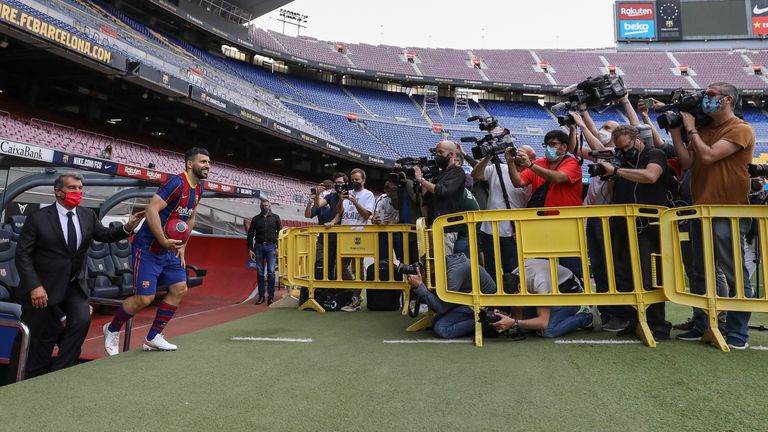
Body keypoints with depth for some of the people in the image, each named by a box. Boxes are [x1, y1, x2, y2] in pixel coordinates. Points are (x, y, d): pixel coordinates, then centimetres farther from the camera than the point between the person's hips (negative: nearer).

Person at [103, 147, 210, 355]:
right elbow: (152, 209, -26)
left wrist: (182, 246, 13)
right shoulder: (176, 182, -20)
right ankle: (112, 329, 20)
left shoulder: (198, 188, 8)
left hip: (171, 249, 9)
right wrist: (164, 241, -28)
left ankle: (153, 338, 18)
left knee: (180, 289, 6)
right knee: (144, 298, -8)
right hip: (149, 248, -9)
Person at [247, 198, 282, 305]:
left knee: (271, 272, -6)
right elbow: (250, 234, 10)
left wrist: (278, 247, -4)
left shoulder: (275, 218, 8)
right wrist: (250, 249, 2)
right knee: (260, 272, 4)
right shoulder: (256, 219, 10)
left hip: (271, 246, -1)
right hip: (259, 246, 2)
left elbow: (280, 233, 5)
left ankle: (271, 296, 0)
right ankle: (261, 296, 11)